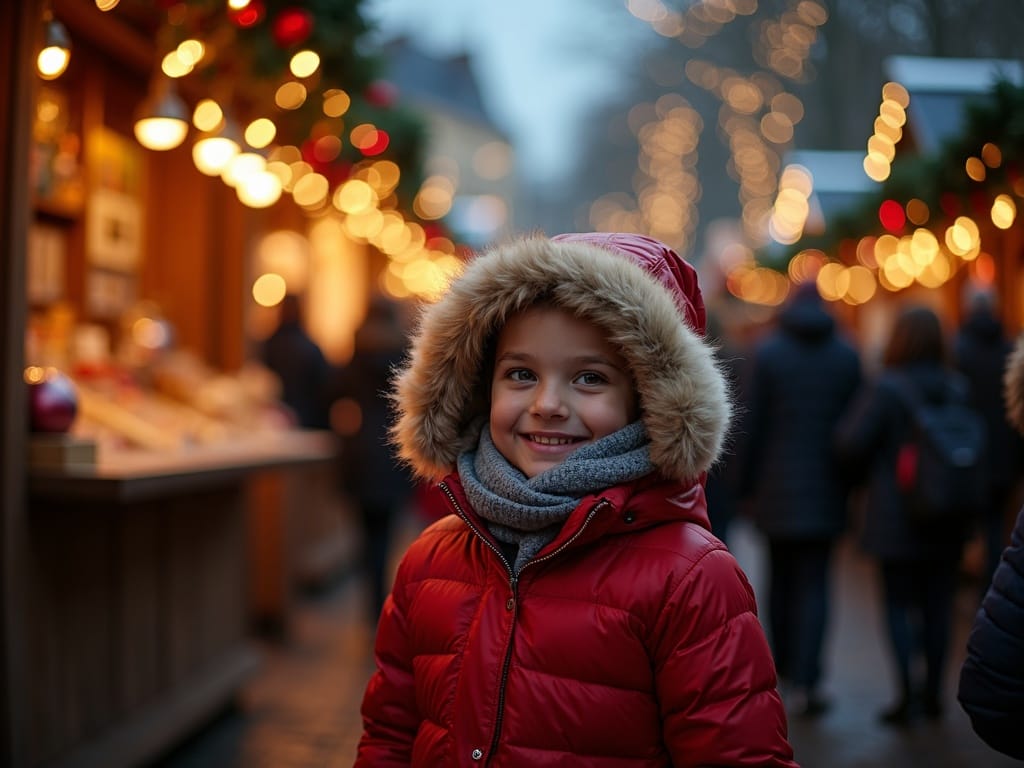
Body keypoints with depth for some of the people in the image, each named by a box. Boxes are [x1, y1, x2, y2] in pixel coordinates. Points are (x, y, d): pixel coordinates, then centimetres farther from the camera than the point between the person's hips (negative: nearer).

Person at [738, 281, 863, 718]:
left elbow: (754, 423, -5)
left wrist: (747, 485, 2)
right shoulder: (846, 355, 0)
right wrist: (848, 484, 10)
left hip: (775, 486, 0)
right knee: (814, 584, 1)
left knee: (781, 578, 16)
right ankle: (805, 681, -9)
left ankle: (784, 666, 28)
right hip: (824, 489, 0)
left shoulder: (767, 352, -4)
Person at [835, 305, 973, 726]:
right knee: (938, 603, 12)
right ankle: (933, 691, 20)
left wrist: (872, 469, 5)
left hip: (895, 514, -4)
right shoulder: (959, 387, 0)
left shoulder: (883, 388, -13)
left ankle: (907, 695, -1)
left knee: (898, 604, 4)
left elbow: (851, 442, -15)